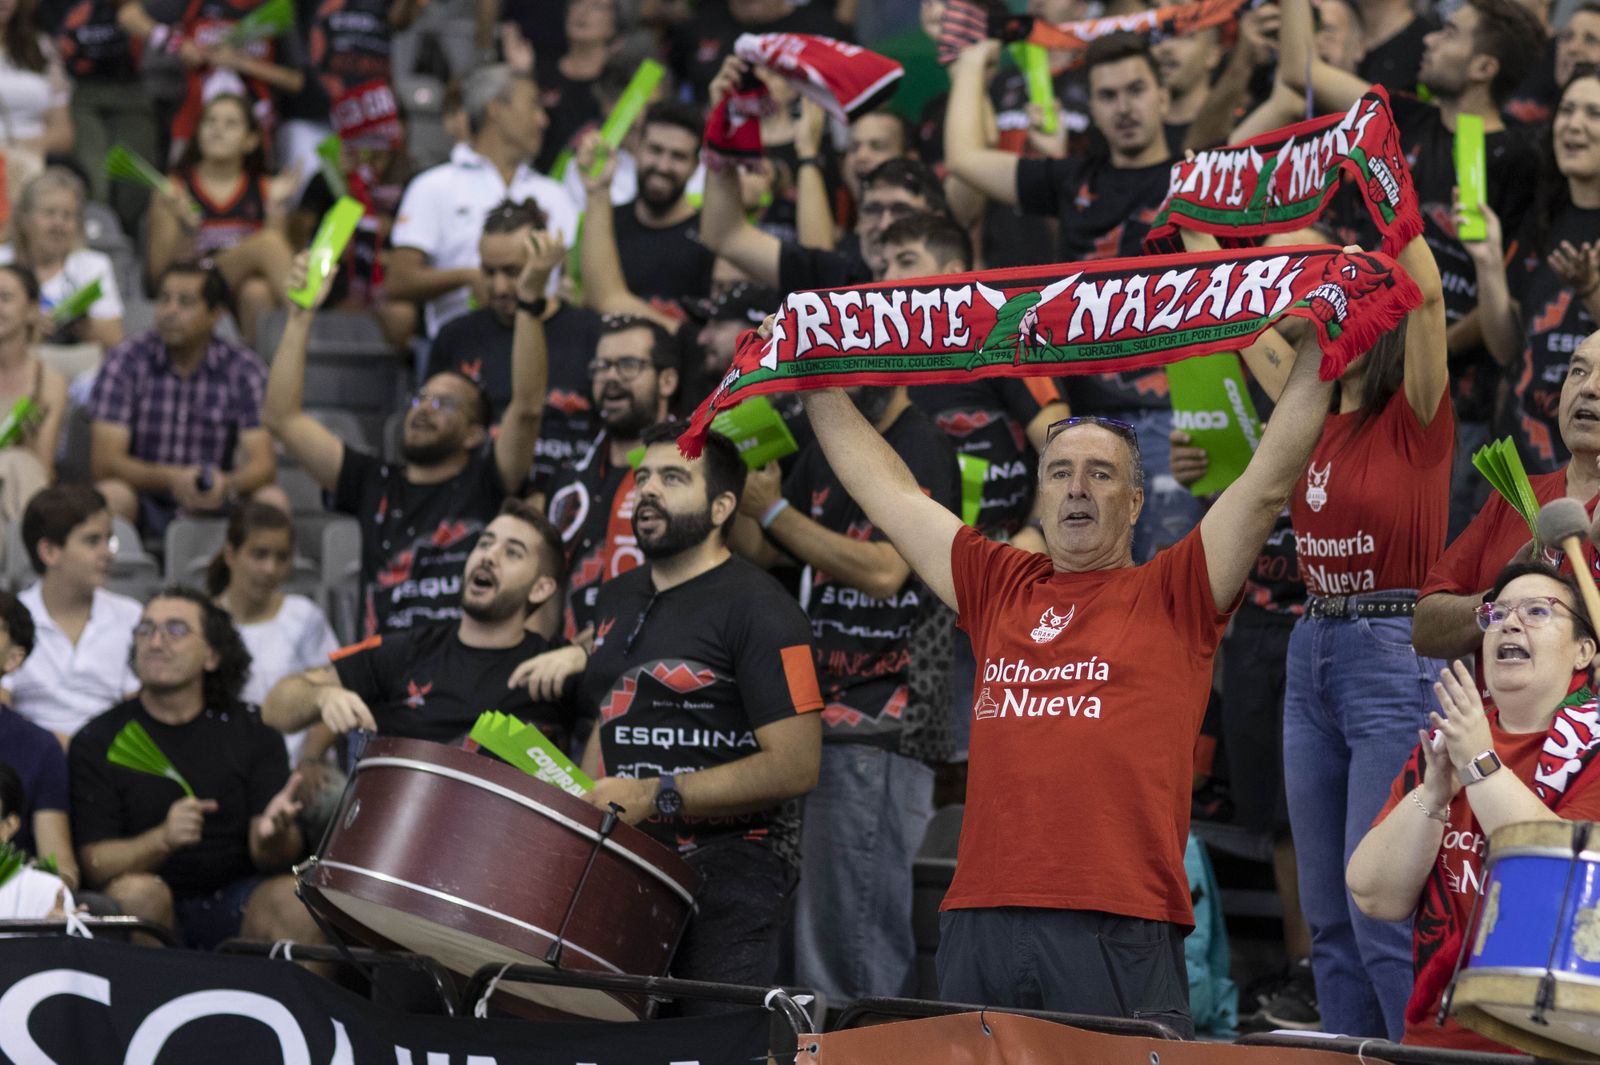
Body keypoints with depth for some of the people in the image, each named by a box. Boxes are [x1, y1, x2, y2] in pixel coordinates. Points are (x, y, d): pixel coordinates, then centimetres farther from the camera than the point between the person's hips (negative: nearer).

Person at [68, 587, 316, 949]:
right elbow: (97, 866, -8)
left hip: (233, 907, 1)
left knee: (295, 899, -29)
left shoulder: (252, 734, 6)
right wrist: (163, 840, -28)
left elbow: (273, 860, -1)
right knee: (135, 892, -33)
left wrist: (274, 835, -26)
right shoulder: (97, 742, 1)